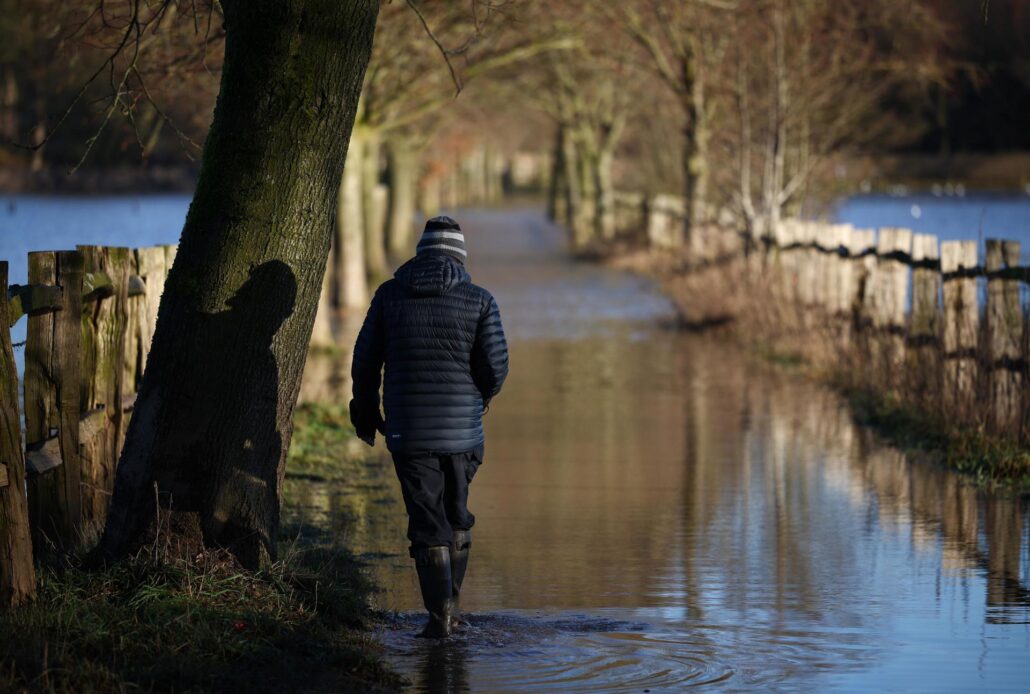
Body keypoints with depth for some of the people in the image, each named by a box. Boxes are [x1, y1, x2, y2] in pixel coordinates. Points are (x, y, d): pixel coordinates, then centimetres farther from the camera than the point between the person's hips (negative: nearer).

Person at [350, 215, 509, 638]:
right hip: (463, 429, 0)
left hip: (408, 430, 0)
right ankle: (451, 604, 25)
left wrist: (365, 409, 20)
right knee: (456, 514, 20)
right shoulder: (479, 301, -2)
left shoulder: (390, 294, 2)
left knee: (427, 522, 4)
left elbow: (365, 361, 4)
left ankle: (440, 614, -3)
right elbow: (495, 367, -7)